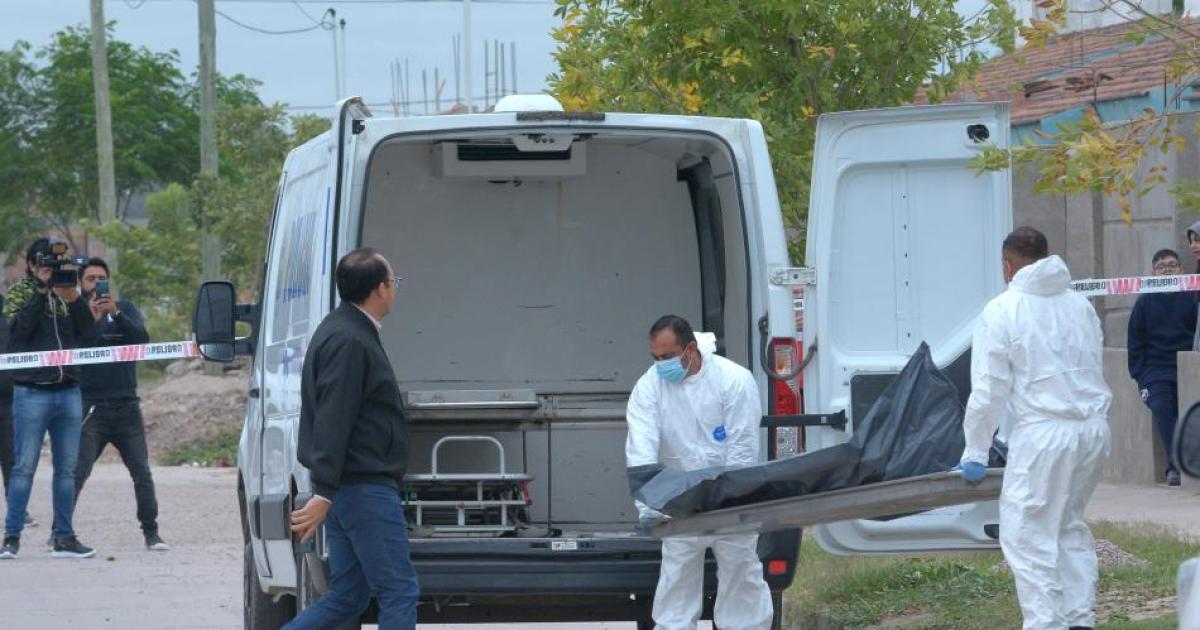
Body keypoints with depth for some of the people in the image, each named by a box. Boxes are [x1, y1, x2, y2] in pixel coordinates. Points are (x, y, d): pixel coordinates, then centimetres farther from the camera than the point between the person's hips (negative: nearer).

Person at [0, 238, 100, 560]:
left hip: (68, 391, 4)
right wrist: (41, 290, -17)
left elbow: (87, 334, 2)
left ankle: (64, 536, 9)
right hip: (32, 391, -4)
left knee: (67, 468, 4)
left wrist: (74, 298, -12)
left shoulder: (68, 292, 12)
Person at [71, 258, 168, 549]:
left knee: (142, 472, 1)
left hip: (126, 405, 2)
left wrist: (116, 314, -21)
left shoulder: (125, 309, 11)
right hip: (90, 406, -2)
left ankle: (151, 533, 9)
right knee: (77, 472, -13)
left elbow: (142, 338, -7)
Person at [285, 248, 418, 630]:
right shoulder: (350, 341, -16)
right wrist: (324, 493, -27)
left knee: (347, 597, 12)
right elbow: (332, 422, -23)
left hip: (346, 487, 10)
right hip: (364, 488, -10)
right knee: (399, 592, -6)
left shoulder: (344, 332, 18)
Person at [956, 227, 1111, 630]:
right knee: (1070, 525, 20)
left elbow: (989, 390, -6)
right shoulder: (1079, 305, 12)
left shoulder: (1002, 311, -4)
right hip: (1093, 428, 7)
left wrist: (975, 453, 1)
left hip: (1044, 433, -7)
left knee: (1028, 535, -2)